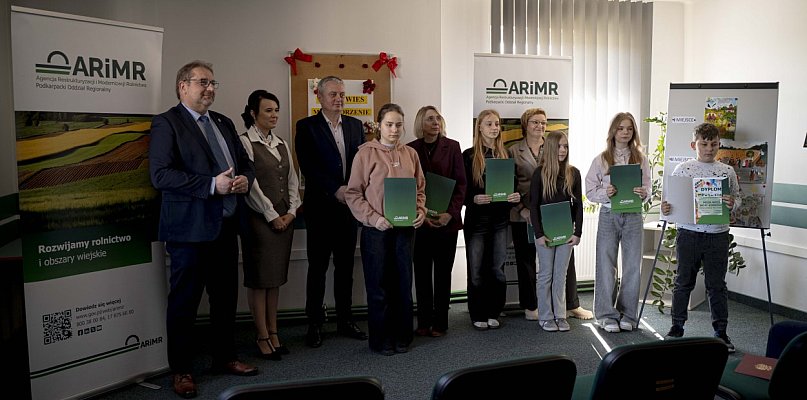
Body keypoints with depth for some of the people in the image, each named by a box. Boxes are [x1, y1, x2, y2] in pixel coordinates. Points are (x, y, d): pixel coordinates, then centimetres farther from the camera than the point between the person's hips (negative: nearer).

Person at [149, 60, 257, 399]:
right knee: (184, 301, 5)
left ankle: (224, 357, 31)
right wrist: (212, 184, -24)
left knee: (226, 297, 16)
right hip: (190, 228, -7)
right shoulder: (166, 123, -7)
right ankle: (181, 370, 19)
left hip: (226, 225, 7)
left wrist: (245, 179, -5)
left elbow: (245, 163, 19)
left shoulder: (224, 123, 15)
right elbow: (160, 174, -18)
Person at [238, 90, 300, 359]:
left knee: (276, 277, 10)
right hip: (259, 218, -6)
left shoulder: (281, 144, 14)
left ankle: (273, 332, 18)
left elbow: (292, 180, 13)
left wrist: (291, 212, 0)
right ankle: (263, 337, 7)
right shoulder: (244, 142, -6)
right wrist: (272, 215, -12)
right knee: (259, 278, 0)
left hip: (285, 218, 6)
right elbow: (250, 184, -12)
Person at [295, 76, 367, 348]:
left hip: (350, 206, 4)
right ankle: (314, 324, 13)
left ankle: (345, 320, 22)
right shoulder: (307, 127, -2)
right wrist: (336, 190, -17)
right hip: (321, 208, -4)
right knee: (317, 268, 4)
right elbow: (307, 167, -11)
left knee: (345, 266, 11)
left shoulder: (355, 125, 11)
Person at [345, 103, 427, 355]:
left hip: (406, 228, 4)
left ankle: (402, 337, 24)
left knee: (403, 283, 10)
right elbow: (353, 194, -6)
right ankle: (380, 340, 17)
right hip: (376, 230, -4)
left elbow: (420, 188, 15)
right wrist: (373, 218, -15)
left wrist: (420, 211, -2)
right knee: (378, 285, 4)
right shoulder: (366, 153, -4)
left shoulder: (410, 154, 8)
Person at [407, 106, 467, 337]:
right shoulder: (411, 149, 4)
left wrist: (450, 213, -11)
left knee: (443, 273, 4)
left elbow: (461, 183, 1)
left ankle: (440, 323, 12)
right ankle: (424, 322, 14)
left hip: (447, 220, 0)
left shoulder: (452, 147, 4)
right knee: (422, 273, 4)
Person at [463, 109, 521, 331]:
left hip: (500, 219, 3)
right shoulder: (469, 155, -2)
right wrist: (474, 198, -22)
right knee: (476, 270, 2)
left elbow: (513, 184, 12)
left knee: (498, 269, 8)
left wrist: (516, 196, -9)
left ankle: (493, 313, 20)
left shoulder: (505, 155, 10)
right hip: (477, 219, -3)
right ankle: (478, 315, 14)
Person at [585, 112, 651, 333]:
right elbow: (590, 192, 1)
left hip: (633, 215, 2)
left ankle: (628, 314, 18)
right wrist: (605, 193, -19)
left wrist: (643, 193, -16)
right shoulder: (601, 159, 2)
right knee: (606, 266, 1)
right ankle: (607, 315, 11)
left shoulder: (641, 159, 7)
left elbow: (647, 189, 7)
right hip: (609, 215, -1)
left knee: (632, 266, 5)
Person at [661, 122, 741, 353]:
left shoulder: (727, 171, 4)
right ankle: (677, 327, 22)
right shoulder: (682, 169, 0)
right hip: (688, 234, -1)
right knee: (683, 282, 10)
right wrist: (665, 209, -17)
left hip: (718, 236, 1)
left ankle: (721, 331, 21)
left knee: (717, 285, 9)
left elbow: (737, 200, 9)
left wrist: (732, 204, -13)